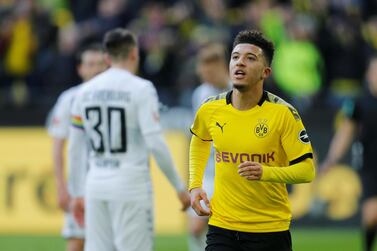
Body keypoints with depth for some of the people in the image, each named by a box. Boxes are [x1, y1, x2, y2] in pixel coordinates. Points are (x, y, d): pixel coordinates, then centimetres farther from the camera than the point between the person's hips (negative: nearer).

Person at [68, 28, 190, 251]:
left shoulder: (86, 91, 9)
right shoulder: (140, 88, -7)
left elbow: (75, 148, 12)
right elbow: (155, 143, -14)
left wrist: (78, 193, 20)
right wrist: (179, 186, -6)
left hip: (97, 185, 5)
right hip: (132, 184, -5)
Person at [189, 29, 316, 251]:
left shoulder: (283, 113, -11)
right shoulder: (210, 109, 0)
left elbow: (307, 170, -11)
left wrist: (265, 172, -28)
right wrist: (195, 185, 12)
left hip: (270, 230, -2)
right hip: (222, 226, 2)